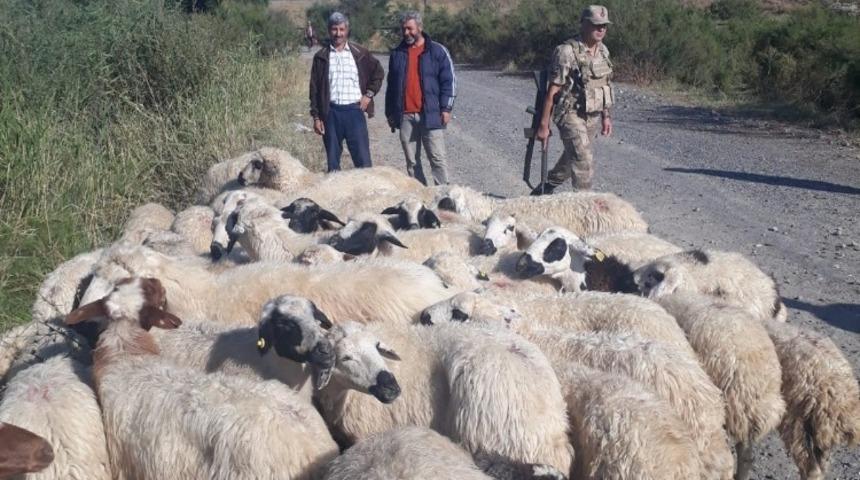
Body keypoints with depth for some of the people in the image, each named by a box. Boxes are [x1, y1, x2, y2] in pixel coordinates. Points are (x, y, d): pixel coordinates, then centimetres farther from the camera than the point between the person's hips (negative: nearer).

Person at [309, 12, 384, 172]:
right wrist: (316, 116, 1)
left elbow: (378, 72, 15)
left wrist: (369, 94, 3)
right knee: (332, 160, 7)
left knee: (363, 159, -2)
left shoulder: (360, 53, 4)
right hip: (331, 112, 1)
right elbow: (314, 88, 6)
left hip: (355, 110, -1)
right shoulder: (321, 57, 5)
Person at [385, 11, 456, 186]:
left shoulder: (437, 51, 1)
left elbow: (449, 80, -1)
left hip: (431, 114, -4)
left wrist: (446, 108, -8)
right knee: (411, 160, 7)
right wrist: (390, 112, 13)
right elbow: (391, 85, 17)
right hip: (405, 116, 4)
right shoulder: (397, 53, 12)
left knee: (438, 158, -5)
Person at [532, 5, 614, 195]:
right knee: (584, 162, -16)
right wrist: (543, 125, -15)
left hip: (593, 117, 8)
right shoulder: (567, 52, -17)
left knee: (572, 159, 20)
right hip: (571, 115, -8)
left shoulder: (603, 50, 6)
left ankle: (544, 190, 40)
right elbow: (552, 91, -15)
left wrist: (606, 115, 16)